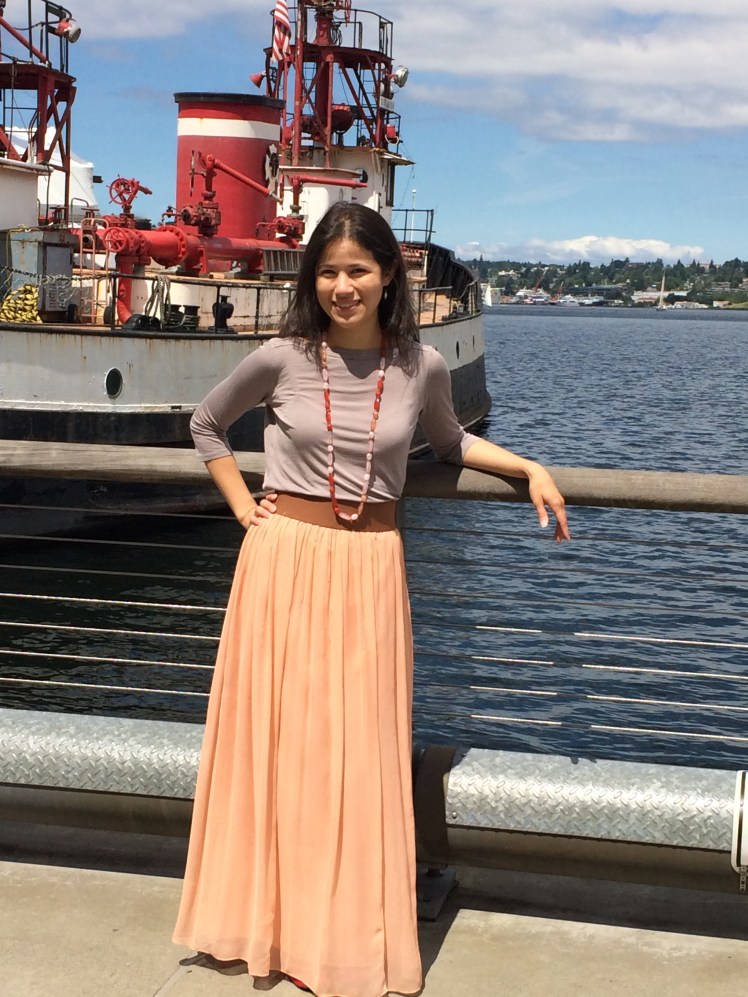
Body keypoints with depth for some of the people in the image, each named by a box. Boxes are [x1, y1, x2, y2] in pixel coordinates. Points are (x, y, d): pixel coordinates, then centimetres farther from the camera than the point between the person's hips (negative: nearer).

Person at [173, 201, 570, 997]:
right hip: (284, 557, 0)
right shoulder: (282, 358, -4)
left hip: (370, 567, 1)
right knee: (278, 737, 7)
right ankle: (273, 919, 24)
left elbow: (448, 442, 19)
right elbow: (206, 424, 13)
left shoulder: (421, 367, -1)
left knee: (360, 750, 5)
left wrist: (530, 469, 7)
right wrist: (242, 506, 4)